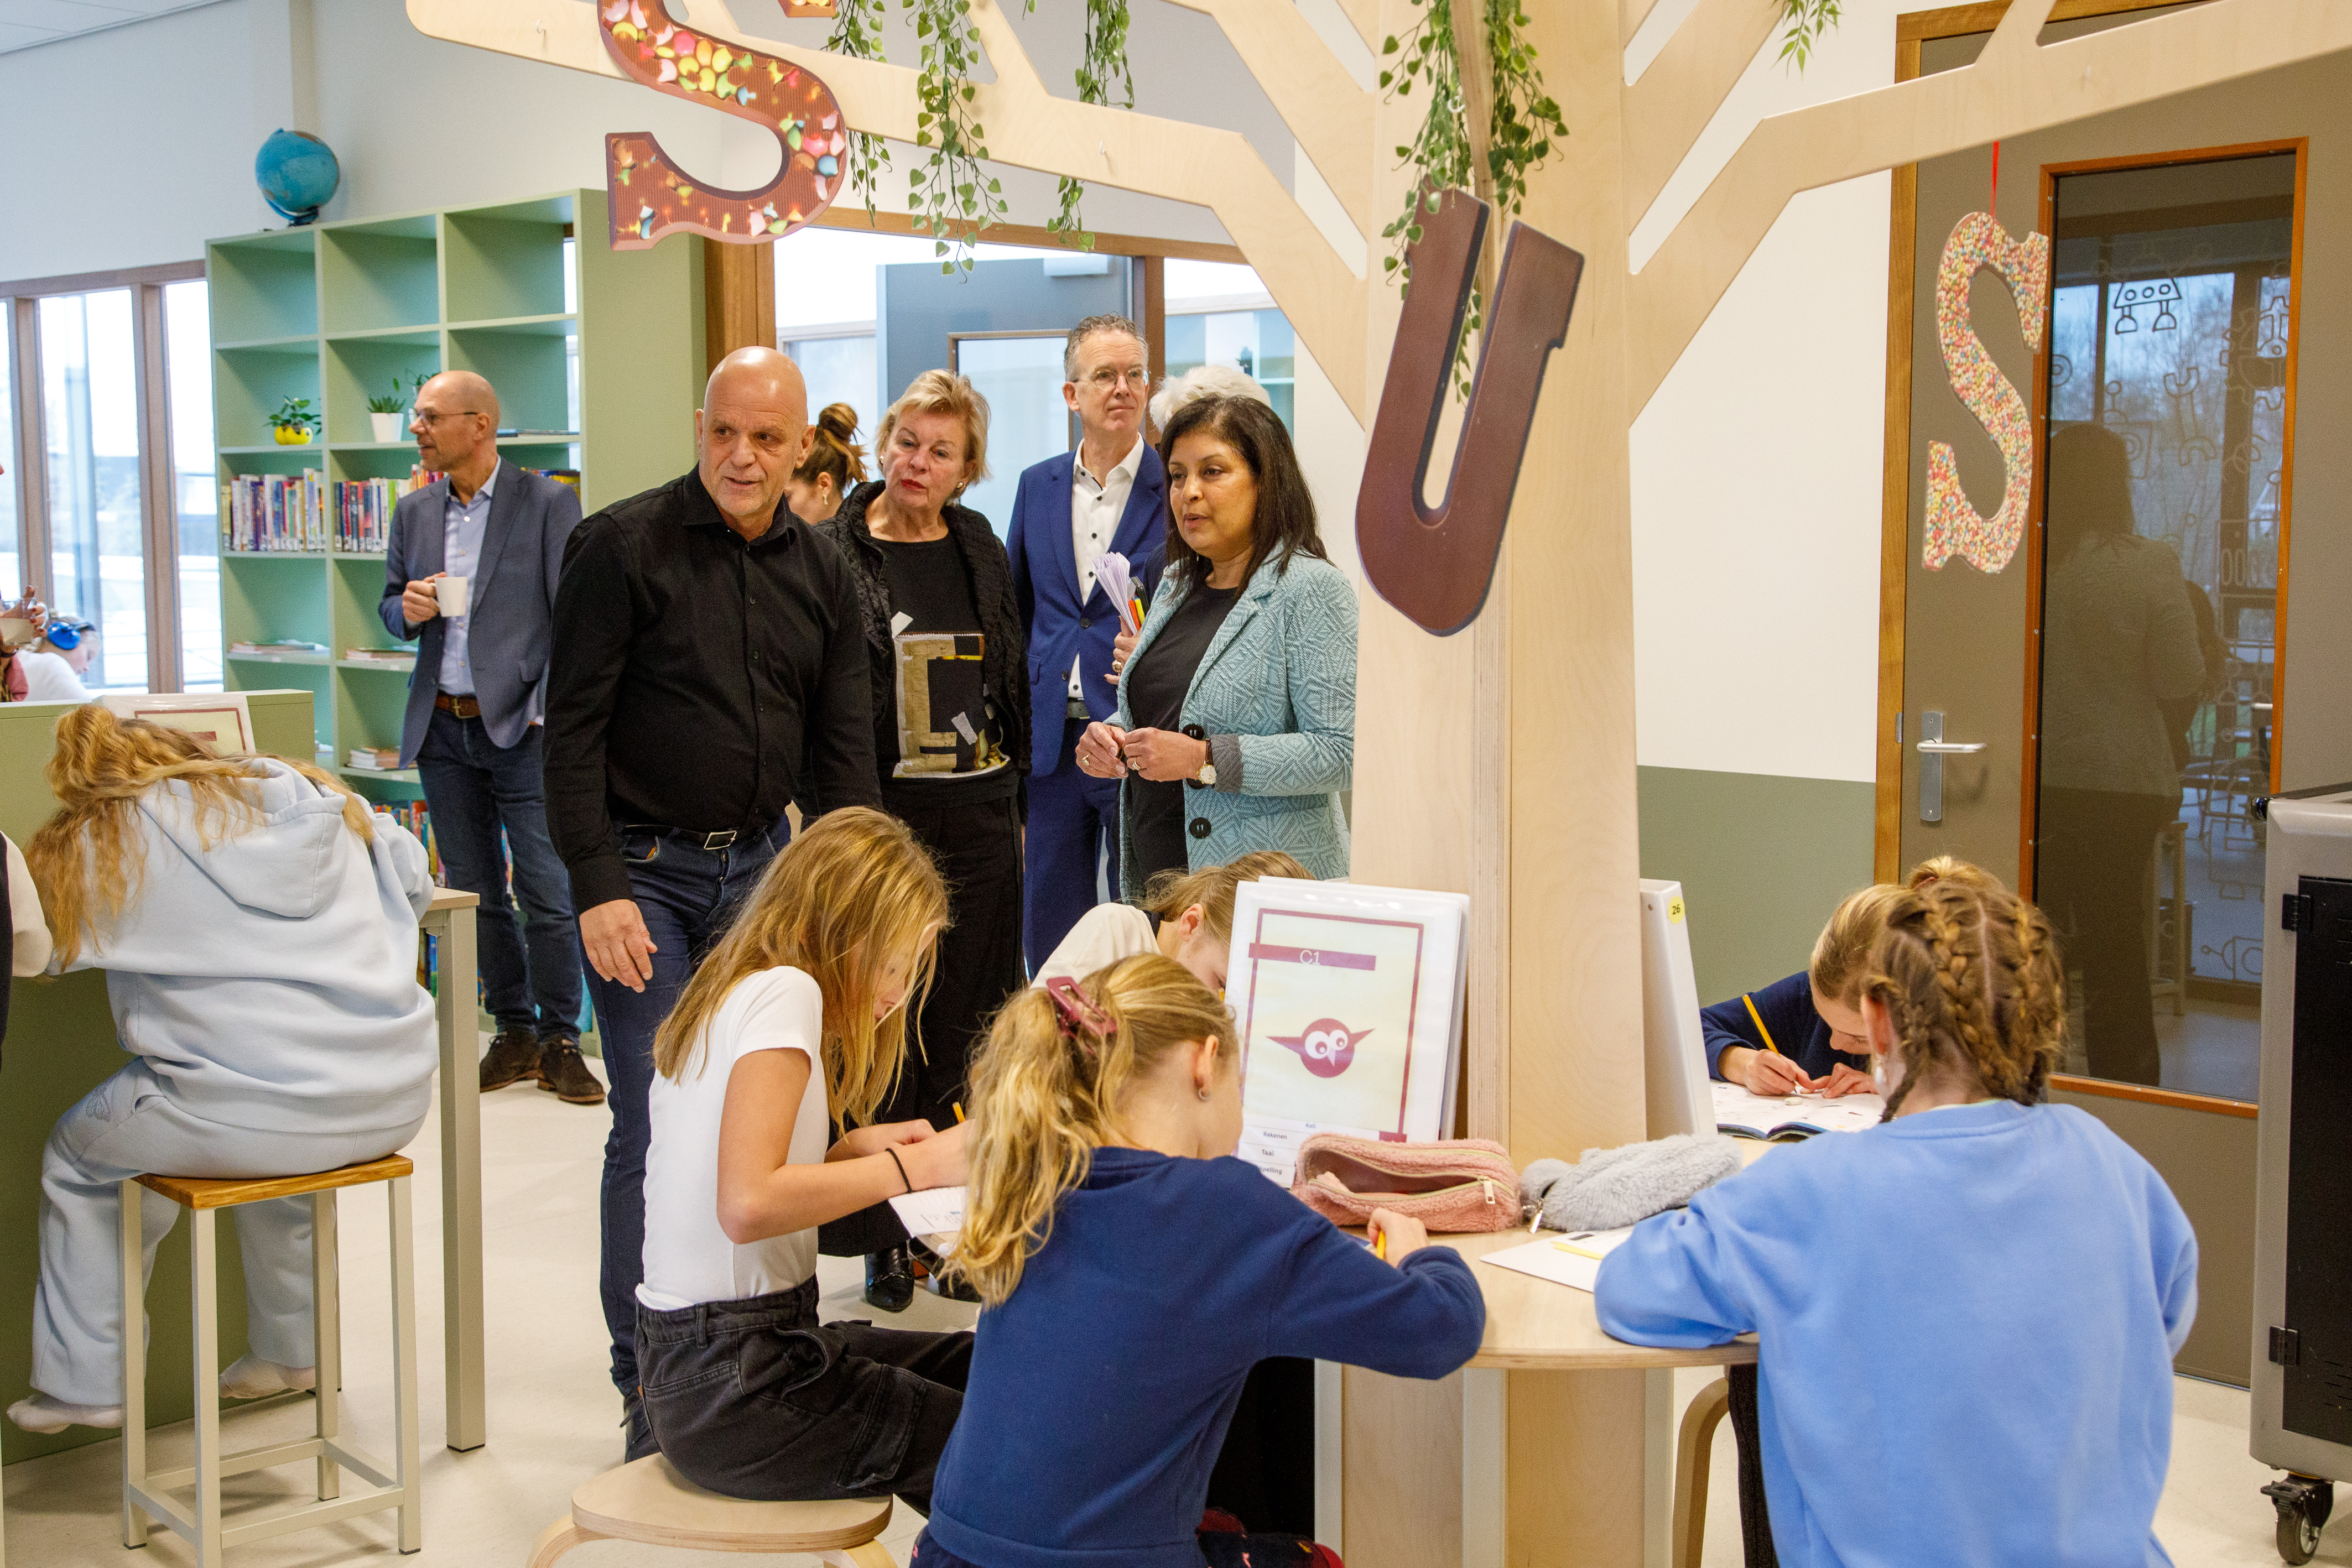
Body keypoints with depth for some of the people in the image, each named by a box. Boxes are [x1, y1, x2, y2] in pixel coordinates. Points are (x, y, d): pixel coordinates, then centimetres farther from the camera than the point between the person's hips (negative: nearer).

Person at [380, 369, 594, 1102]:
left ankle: (559, 1042, 7)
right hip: (442, 727, 6)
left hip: (521, 727, -5)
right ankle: (515, 1033, 22)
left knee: (548, 895, -5)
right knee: (475, 893, 10)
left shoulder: (549, 503, -5)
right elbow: (390, 602, 21)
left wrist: (547, 712, -15)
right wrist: (407, 609, -4)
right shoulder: (415, 511, 11)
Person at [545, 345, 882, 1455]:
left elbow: (841, 750, 10)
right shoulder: (623, 547, -7)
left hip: (761, 866, 5)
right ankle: (650, 1385, 7)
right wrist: (597, 888, -16)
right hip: (643, 869, -4)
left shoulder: (820, 578, 8)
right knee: (655, 1126, -5)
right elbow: (573, 730, -9)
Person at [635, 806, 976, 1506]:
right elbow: (747, 1205, -27)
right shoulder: (784, 989, -15)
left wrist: (853, 1149, 2)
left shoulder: (729, 996, 13)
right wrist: (914, 1166, -19)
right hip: (732, 1391, -10)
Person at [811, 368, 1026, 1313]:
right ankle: (880, 1239, 11)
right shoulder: (832, 555, -3)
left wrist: (1016, 806, 13)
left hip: (978, 819, 4)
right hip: (879, 816, -4)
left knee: (963, 1029, 8)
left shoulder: (983, 555, 11)